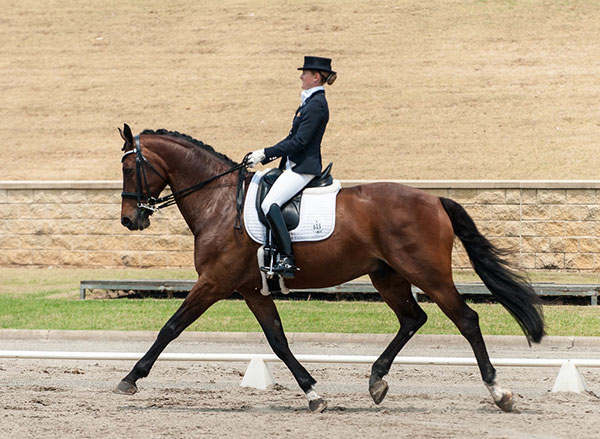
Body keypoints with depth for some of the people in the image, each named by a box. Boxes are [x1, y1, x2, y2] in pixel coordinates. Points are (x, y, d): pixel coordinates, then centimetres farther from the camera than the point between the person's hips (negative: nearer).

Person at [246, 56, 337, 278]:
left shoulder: (317, 105, -14)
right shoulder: (310, 101, 18)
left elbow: (299, 141, -20)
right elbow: (293, 138, 22)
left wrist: (266, 153, -18)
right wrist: (264, 156, 16)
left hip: (304, 168, -11)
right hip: (295, 166, 11)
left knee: (269, 204, -25)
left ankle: (287, 260, -28)